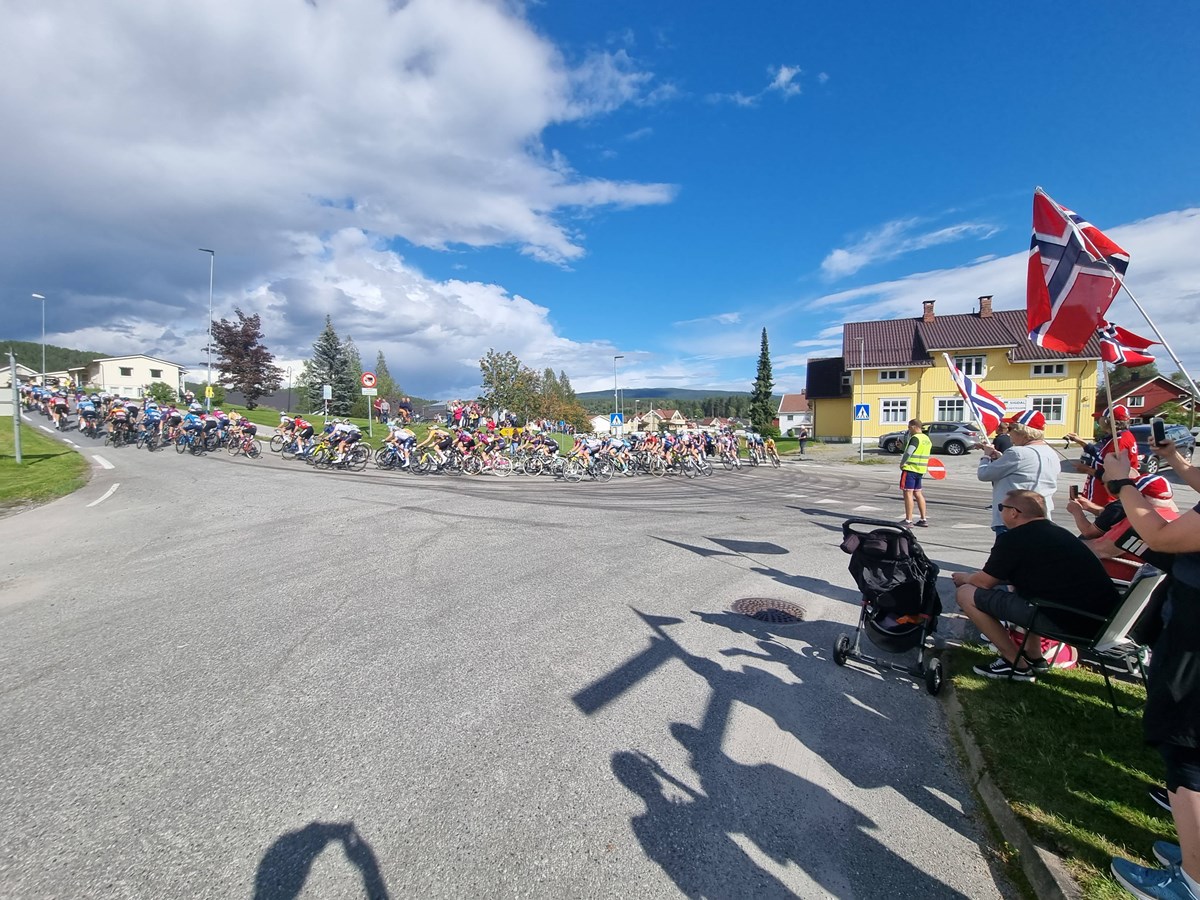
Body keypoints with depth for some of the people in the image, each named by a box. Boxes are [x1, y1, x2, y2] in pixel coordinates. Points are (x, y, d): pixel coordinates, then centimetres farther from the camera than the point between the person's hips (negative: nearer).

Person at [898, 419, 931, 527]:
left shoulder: (915, 438, -14)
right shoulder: (927, 439, 15)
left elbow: (908, 452, -22)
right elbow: (924, 454, 20)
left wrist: (902, 463, -10)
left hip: (910, 469, -9)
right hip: (921, 469, 9)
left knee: (908, 493, -6)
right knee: (918, 493, 16)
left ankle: (908, 521, -5)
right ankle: (924, 519, 20)